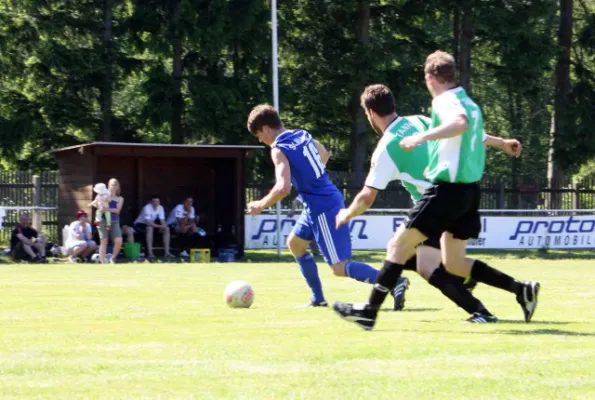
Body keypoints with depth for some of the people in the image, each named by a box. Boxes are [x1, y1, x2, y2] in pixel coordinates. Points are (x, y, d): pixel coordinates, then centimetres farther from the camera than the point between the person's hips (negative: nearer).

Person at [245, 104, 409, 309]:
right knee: (295, 243, 26)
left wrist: (261, 205, -10)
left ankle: (395, 283, -23)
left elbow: (283, 188, -25)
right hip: (331, 198, 9)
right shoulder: (303, 135, 11)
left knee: (339, 267, -9)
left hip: (322, 208, -9)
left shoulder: (279, 150, -14)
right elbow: (324, 155, 31)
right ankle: (318, 298, 27)